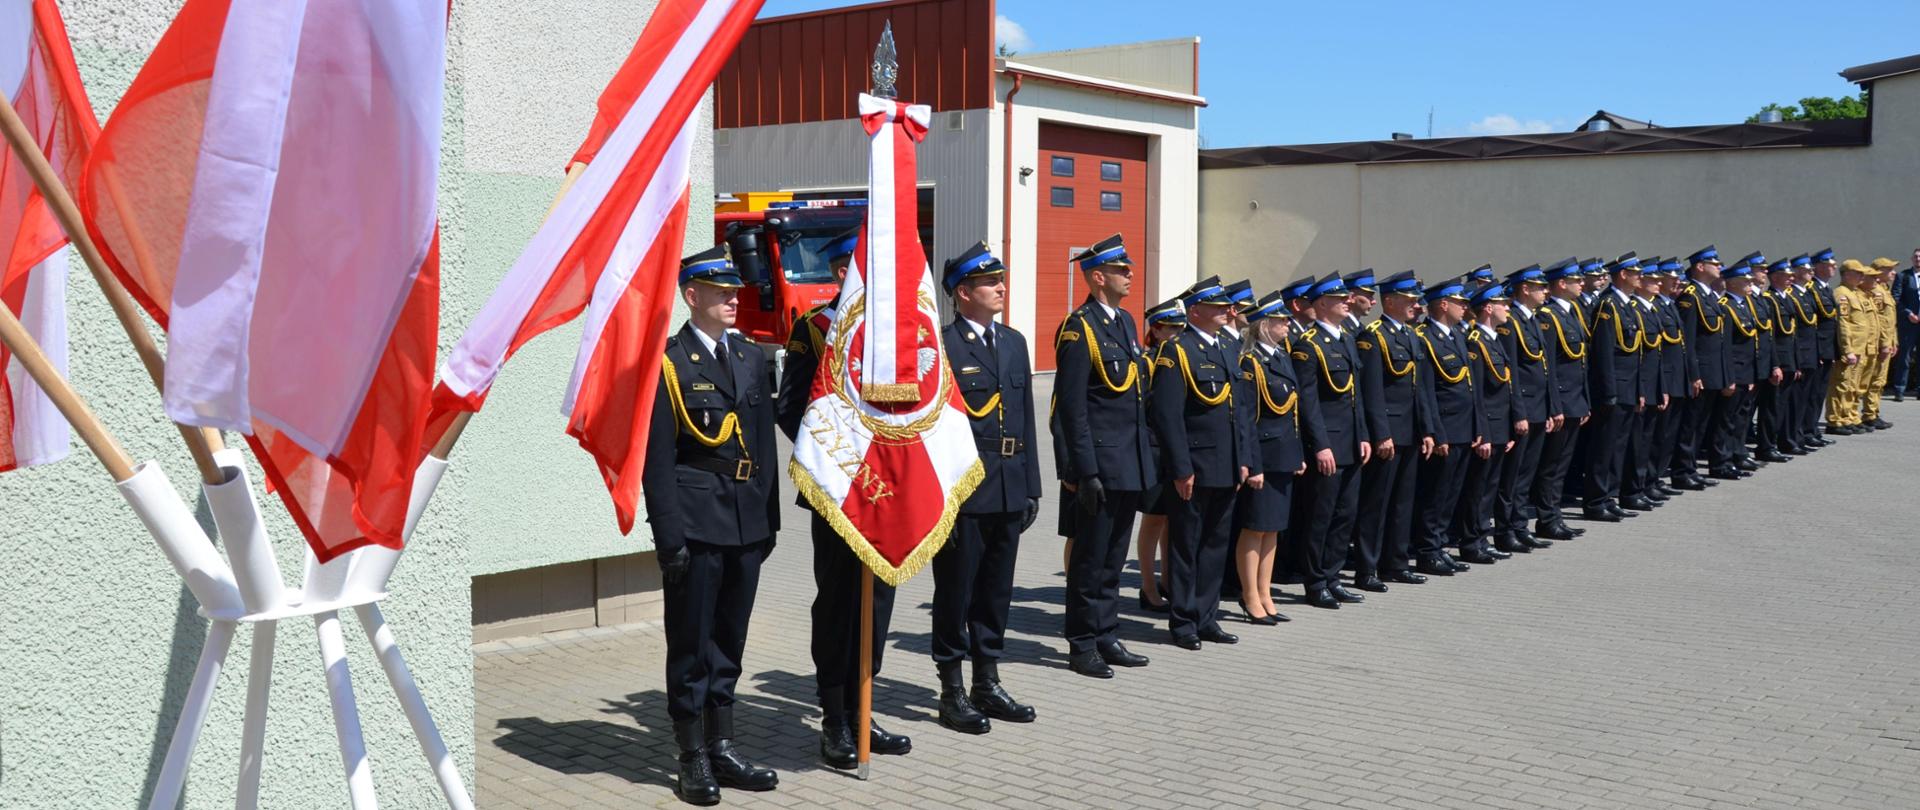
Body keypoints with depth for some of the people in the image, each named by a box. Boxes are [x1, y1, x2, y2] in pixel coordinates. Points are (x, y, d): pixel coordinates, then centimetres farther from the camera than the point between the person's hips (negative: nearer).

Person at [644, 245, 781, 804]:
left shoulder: (753, 358, 12)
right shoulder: (668, 362, -6)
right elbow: (658, 460, -9)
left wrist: (768, 519, 10)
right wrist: (670, 537, -13)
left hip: (746, 523, 6)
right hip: (697, 524, -6)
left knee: (729, 640, 14)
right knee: (691, 644, 3)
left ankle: (722, 748, 24)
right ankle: (693, 760, 13)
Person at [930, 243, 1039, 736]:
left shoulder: (1014, 343, 13)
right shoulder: (940, 347, -9)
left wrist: (1031, 487, 12)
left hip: (1008, 492, 7)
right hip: (963, 491, -7)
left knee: (996, 592, 15)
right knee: (955, 593, 4)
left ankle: (987, 684, 27)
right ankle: (953, 693, 14)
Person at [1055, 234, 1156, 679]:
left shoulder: (1126, 321, 14)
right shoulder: (1079, 328, -13)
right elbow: (1072, 406, -16)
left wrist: (1145, 457, 16)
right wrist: (1086, 470, -19)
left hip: (1130, 464, 8)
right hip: (1101, 465, -8)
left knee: (1114, 557, 15)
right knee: (1090, 558, 1)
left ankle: (1107, 637, 25)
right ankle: (1082, 645, 11)